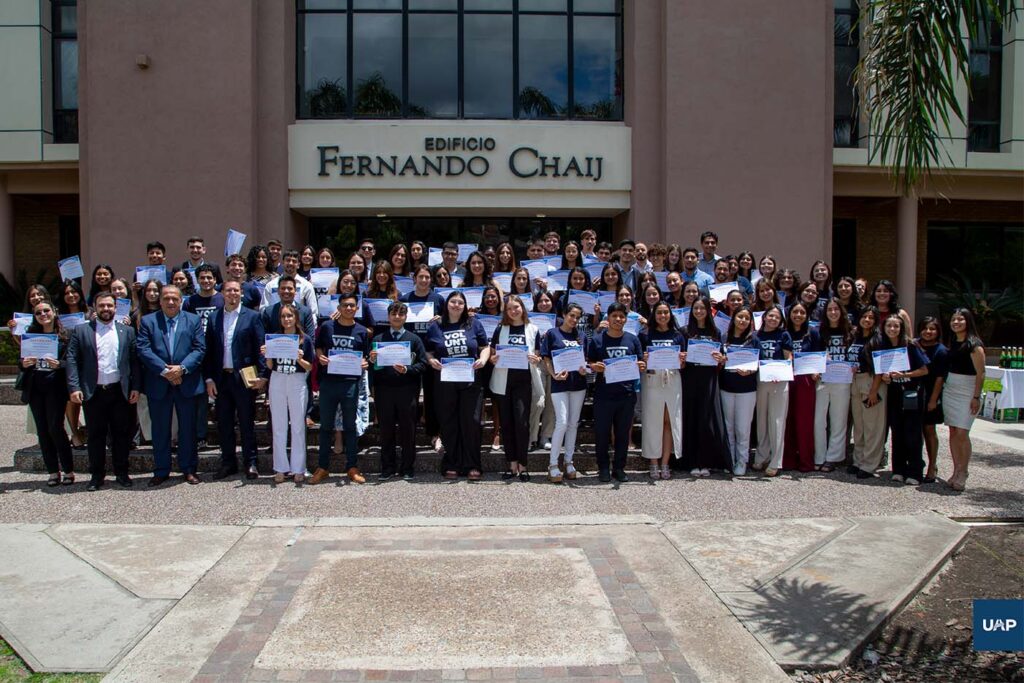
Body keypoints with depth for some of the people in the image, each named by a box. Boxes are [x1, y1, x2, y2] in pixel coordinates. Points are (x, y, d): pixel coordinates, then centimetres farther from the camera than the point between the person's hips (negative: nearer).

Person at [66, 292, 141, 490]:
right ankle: (97, 475, 17)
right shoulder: (81, 331, 5)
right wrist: (74, 387, -10)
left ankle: (121, 472, 19)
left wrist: (136, 387, -2)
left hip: (120, 391, 1)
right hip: (92, 392, -1)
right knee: (96, 435, 7)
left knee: (122, 433, 7)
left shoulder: (127, 331, 7)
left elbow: (135, 361, 5)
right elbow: (72, 359, -1)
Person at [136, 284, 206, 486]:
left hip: (187, 383, 0)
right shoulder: (148, 321, 5)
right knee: (160, 430, 8)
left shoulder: (193, 320, 6)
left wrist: (182, 368, -15)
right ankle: (161, 471, 18)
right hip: (158, 385, 0)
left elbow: (200, 348, -2)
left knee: (188, 429, 7)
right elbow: (144, 350, -5)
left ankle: (188, 469, 17)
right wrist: (164, 371, -15)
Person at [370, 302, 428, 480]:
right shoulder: (378, 339, 13)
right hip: (384, 390, 1)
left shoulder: (414, 339, 9)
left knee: (408, 430, 2)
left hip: (407, 390, -1)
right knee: (386, 430, 5)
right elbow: (372, 366, 10)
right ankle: (387, 468, 15)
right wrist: (372, 360, -11)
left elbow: (423, 364, 1)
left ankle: (407, 469, 11)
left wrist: (407, 369, -13)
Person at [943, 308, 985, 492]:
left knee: (962, 433, -9)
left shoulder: (974, 344, -9)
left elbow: (980, 373, -11)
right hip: (950, 390, 7)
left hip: (967, 392, -7)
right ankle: (956, 471, 12)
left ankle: (963, 473, 0)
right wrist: (943, 387, 8)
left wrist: (976, 397, -15)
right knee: (953, 432, 6)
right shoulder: (953, 342, 12)